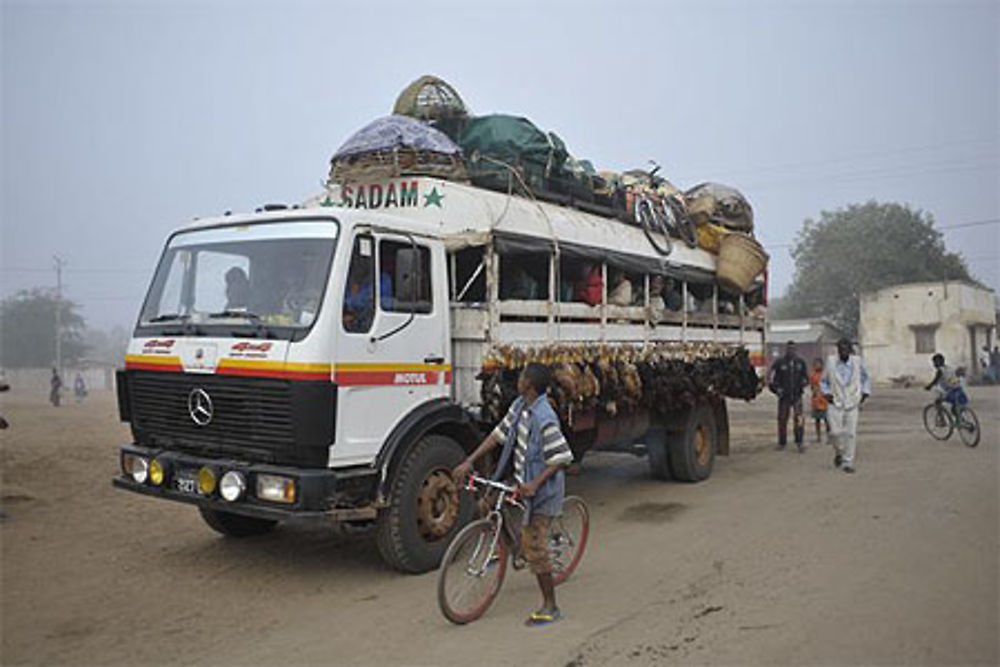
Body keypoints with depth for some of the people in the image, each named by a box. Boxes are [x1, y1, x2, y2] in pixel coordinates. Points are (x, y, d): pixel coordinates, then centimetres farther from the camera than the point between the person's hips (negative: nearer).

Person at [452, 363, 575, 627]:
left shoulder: (544, 419, -26)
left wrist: (535, 483, -30)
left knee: (534, 545, -6)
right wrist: (468, 462, 1)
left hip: (542, 489, -9)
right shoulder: (519, 406, 0)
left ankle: (550, 607, 8)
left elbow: (562, 459, -24)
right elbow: (498, 435, 5)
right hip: (523, 481, 9)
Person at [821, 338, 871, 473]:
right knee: (836, 432, -11)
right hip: (835, 403, 0)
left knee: (851, 433, -4)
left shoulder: (857, 361, -2)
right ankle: (839, 452, 19)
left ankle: (848, 463, 7)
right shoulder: (831, 362, -2)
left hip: (852, 403, 0)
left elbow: (866, 379, 14)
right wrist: (826, 394, -3)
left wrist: (865, 394, 4)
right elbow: (824, 381, 11)